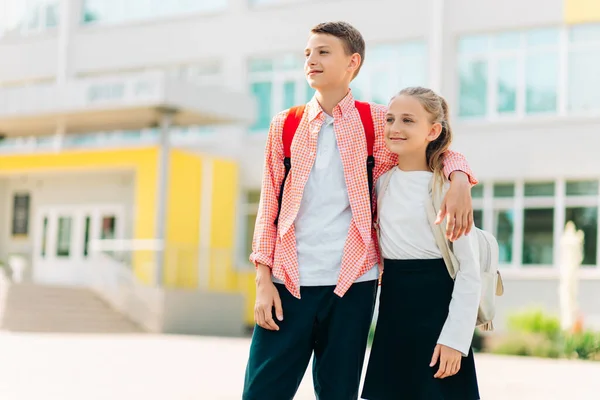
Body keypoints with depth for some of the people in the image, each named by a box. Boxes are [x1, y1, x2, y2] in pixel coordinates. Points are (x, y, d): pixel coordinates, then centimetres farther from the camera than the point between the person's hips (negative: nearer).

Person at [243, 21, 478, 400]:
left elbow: (443, 151, 12)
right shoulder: (285, 125, 8)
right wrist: (263, 280, 0)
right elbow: (269, 205, 8)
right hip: (288, 283, 1)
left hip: (352, 283, -1)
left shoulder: (379, 123, 4)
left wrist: (459, 181, -12)